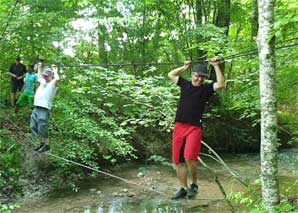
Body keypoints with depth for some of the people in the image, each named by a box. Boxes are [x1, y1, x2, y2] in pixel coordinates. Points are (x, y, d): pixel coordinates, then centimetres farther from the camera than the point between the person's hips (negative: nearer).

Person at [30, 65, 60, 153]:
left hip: (44, 109, -8)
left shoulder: (53, 83, -2)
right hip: (36, 108, 8)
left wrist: (55, 72, -7)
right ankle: (42, 142, 26)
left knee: (42, 128, -6)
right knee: (34, 127, 12)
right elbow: (39, 78, 43)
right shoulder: (43, 82, 21)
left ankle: (47, 145, 8)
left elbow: (57, 79, -25)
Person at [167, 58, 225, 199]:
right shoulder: (185, 84, 15)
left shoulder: (206, 88, 7)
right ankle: (183, 188, 19)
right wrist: (185, 67, 24)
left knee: (189, 157, -21)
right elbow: (170, 75, 28)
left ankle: (194, 184, 4)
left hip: (195, 128, -4)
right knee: (178, 160, 4)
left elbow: (220, 84, -8)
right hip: (179, 126, 4)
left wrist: (216, 66, -3)